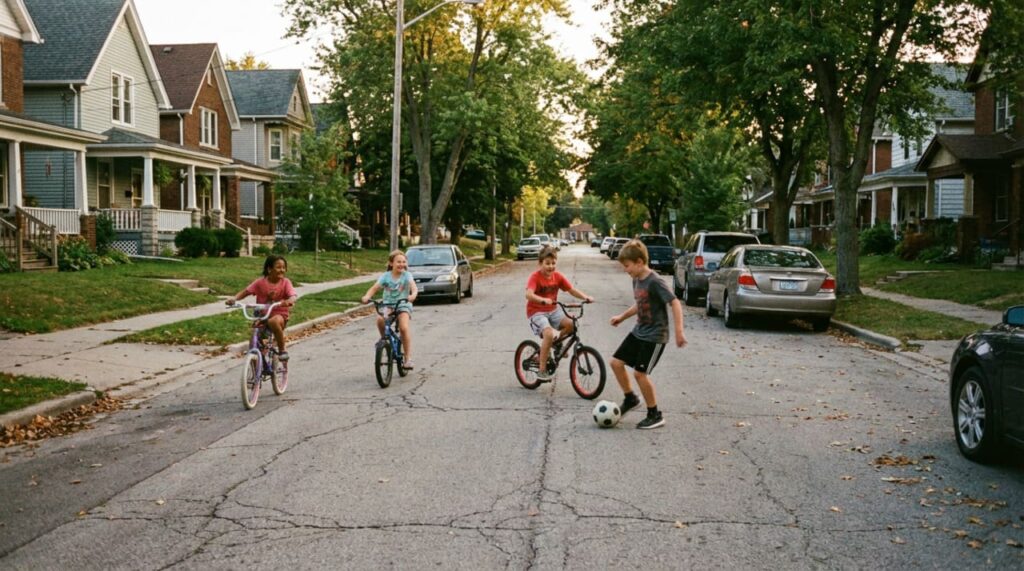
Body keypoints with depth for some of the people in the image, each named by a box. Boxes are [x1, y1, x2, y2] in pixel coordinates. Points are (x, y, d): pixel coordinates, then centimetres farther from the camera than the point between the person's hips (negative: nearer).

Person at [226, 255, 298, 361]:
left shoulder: (285, 282, -7)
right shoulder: (260, 282, -3)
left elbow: (293, 296, -21)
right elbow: (245, 292, -3)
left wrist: (289, 301, -45)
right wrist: (234, 299, -23)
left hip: (279, 314, -3)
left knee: (273, 322, -36)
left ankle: (282, 350, -18)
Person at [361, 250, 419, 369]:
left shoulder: (407, 275, -8)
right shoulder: (385, 276, -4)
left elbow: (414, 287, -24)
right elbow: (374, 288, -12)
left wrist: (413, 295, -47)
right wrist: (367, 296, -32)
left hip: (403, 305, -2)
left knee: (404, 328, -22)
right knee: (380, 320, -28)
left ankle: (408, 358, -12)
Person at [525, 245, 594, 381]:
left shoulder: (557, 276, 0)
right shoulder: (535, 277, -17)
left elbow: (572, 290, -1)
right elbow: (529, 294, -33)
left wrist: (585, 297, -19)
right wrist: (543, 300, -50)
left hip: (553, 310, 6)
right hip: (536, 312, -6)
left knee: (571, 324, -19)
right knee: (549, 334, -30)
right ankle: (542, 370, -18)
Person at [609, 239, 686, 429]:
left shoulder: (654, 282, -21)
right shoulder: (636, 280, 6)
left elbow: (675, 303, -24)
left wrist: (679, 331, -30)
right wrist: (622, 317, 28)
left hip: (654, 336, -9)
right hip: (638, 331, 9)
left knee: (640, 372, -10)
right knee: (616, 362, 6)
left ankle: (655, 415, 4)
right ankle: (630, 398, 26)